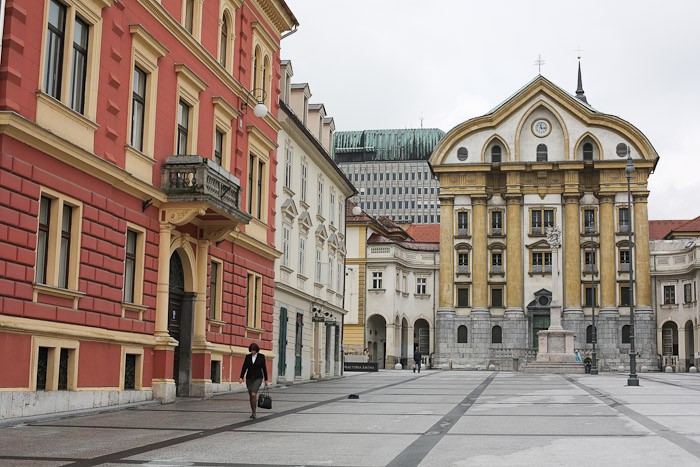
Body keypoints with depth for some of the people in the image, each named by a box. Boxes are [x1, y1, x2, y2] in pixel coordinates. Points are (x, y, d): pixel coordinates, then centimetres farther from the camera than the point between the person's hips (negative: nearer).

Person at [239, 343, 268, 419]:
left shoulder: (261, 356, -4)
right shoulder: (248, 357, 3)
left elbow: (264, 368, -1)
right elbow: (244, 368, 0)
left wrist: (266, 379, 0)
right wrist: (241, 377, -12)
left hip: (258, 378, -4)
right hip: (249, 378, 4)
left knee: (253, 394, -20)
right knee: (251, 396, 8)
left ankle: (254, 412, -9)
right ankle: (253, 413, 20)